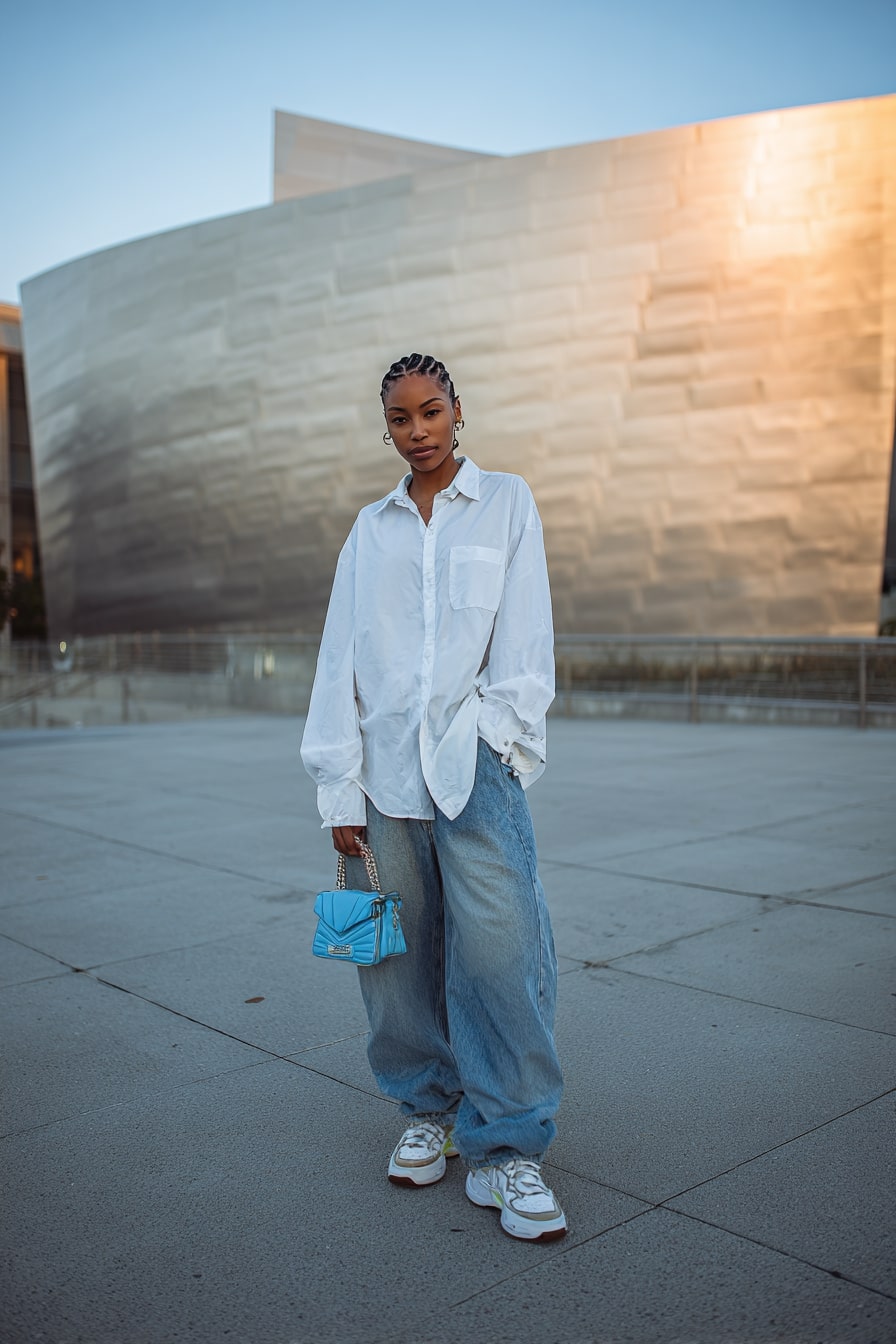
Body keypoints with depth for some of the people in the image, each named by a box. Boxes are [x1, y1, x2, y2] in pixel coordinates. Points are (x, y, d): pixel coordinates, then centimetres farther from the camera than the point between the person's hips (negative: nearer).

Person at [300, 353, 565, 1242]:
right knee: (397, 953, 6)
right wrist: (339, 787, 3)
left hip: (474, 765, -2)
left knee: (497, 951, -9)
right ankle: (428, 1110, 25)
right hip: (386, 769, 3)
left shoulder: (505, 504, 10)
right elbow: (341, 659, 10)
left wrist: (501, 735, -7)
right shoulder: (370, 529, 15)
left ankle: (505, 1146, 3)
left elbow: (523, 638, 4)